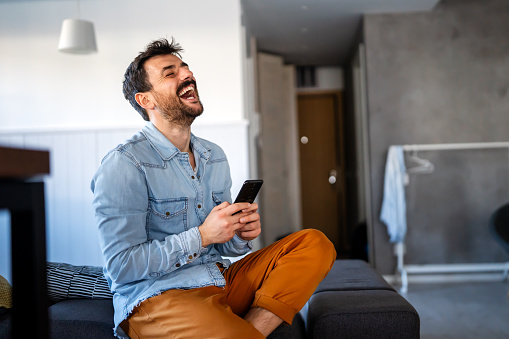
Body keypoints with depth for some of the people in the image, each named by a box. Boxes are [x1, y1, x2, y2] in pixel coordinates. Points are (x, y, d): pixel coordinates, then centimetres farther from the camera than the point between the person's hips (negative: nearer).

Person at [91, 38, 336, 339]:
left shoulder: (215, 156, 14)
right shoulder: (123, 165, -9)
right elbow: (121, 266, -14)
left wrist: (242, 234, -3)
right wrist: (202, 236, -17)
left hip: (220, 279, 8)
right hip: (156, 296, -8)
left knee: (316, 243, -9)